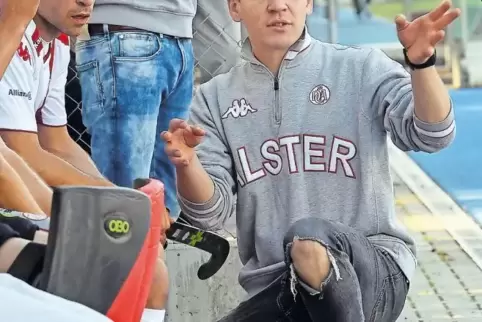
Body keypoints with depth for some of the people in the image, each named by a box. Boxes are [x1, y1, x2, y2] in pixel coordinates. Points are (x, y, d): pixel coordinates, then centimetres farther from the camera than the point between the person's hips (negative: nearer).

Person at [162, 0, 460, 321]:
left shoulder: (361, 69, 2)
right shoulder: (215, 98, 9)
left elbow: (432, 135, -12)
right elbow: (210, 212, 3)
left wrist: (422, 62, -32)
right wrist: (187, 165, -20)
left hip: (374, 270, -4)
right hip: (274, 292, 4)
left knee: (308, 237, -36)